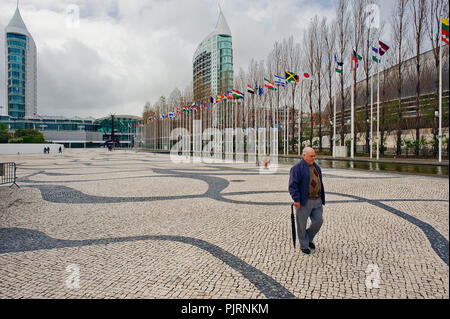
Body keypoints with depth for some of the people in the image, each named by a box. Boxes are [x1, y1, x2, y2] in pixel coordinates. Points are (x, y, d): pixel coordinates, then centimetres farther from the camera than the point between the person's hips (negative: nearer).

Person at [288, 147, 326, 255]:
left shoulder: (316, 166, 13)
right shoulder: (297, 168, -11)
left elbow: (320, 182, 19)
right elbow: (293, 185, -16)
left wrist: (322, 198, 18)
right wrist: (296, 199, -21)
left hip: (317, 201, 7)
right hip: (304, 201, -6)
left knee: (318, 221, 7)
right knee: (302, 224, 5)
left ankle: (309, 238, 31)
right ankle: (304, 245, 21)